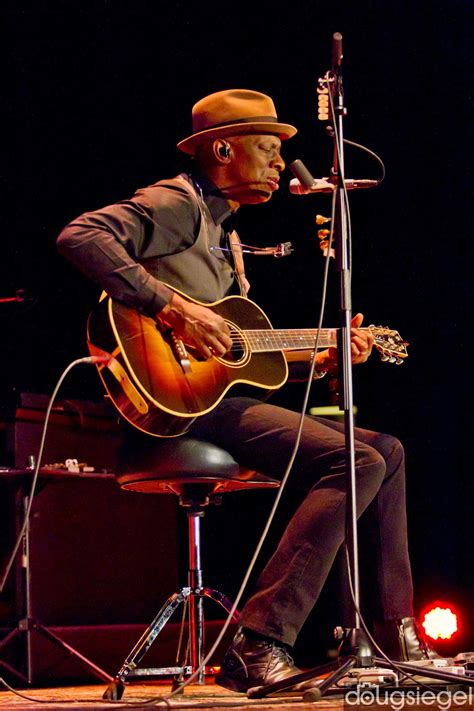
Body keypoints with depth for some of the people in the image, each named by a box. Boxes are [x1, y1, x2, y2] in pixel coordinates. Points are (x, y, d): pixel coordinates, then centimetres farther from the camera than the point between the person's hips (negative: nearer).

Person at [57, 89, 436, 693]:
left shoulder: (224, 232, 26)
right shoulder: (178, 203, -4)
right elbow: (80, 236, -23)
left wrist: (323, 360, 16)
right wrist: (173, 307, -27)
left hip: (223, 398, 10)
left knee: (386, 450, 11)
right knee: (359, 462, -22)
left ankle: (396, 640, 11)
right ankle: (258, 651, -27)